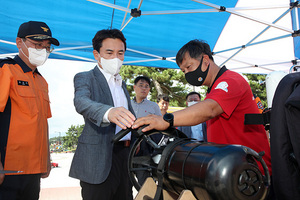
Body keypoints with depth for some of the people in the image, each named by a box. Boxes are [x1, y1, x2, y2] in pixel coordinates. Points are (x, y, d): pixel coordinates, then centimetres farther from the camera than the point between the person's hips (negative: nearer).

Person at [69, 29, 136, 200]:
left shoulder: (122, 84, 20)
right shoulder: (85, 78, -2)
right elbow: (81, 102, -24)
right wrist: (108, 112, -46)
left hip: (125, 154, 7)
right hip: (98, 158, -6)